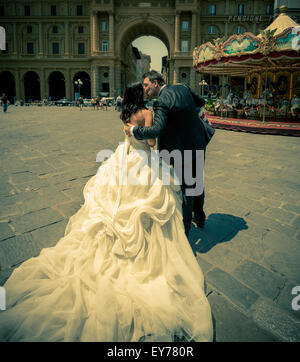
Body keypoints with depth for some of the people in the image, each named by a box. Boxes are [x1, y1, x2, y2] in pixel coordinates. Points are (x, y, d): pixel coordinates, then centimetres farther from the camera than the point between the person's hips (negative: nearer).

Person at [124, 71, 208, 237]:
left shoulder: (161, 102, -22)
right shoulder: (182, 88, 1)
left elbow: (156, 130, -33)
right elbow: (201, 102, 14)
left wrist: (133, 130, -21)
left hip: (183, 150, -7)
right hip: (199, 145, 7)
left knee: (185, 187, 6)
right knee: (196, 182, 23)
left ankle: (184, 227, 24)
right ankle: (199, 216, 42)